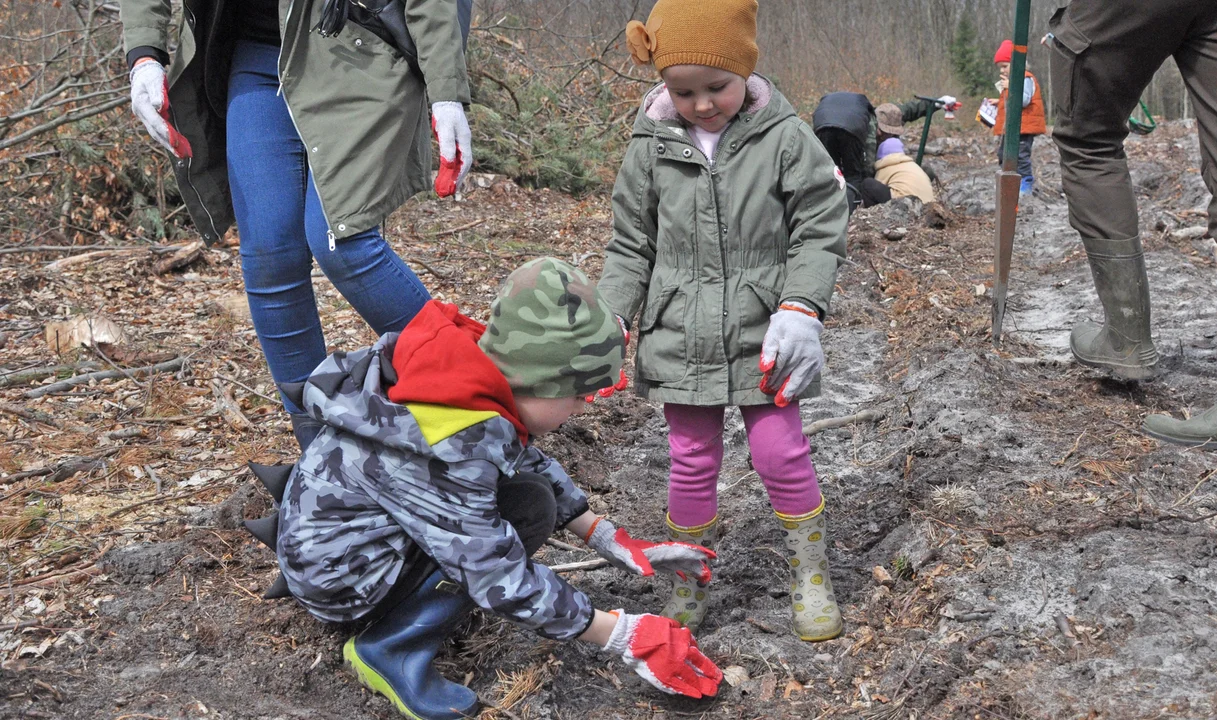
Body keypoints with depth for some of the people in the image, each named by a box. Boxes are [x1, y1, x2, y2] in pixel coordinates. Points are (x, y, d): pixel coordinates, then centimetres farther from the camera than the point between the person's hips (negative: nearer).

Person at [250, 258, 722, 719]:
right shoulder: (446, 452, -33)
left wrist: (613, 544, 2)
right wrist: (625, 637, -19)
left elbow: (532, 464, 6)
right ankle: (391, 651, -10)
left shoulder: (478, 369, -10)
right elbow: (505, 585, -27)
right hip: (332, 574, -9)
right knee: (525, 509, -20)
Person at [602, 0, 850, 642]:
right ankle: (690, 578, 30)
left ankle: (809, 572, 27)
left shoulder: (784, 138, -8)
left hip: (763, 339, -2)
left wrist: (801, 308, -16)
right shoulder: (652, 147, -2)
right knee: (691, 461, 10)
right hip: (681, 340, 2)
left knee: (781, 454, 4)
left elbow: (818, 233, -4)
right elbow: (631, 246, 5)